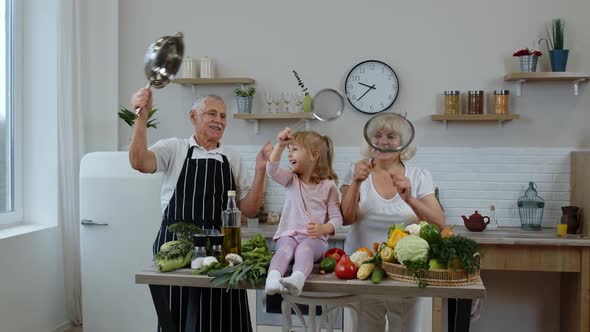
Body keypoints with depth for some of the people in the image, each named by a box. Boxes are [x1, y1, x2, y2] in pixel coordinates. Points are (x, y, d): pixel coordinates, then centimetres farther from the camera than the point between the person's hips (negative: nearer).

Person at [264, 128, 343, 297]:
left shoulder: (328, 185, 5)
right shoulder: (291, 180, 12)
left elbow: (336, 217, 1)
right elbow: (272, 170, -8)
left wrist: (323, 229, -20)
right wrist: (280, 146, -19)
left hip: (315, 238, -2)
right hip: (289, 234, 2)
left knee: (304, 249, -35)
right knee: (284, 249, -31)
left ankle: (298, 278, -61)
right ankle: (273, 278, -56)